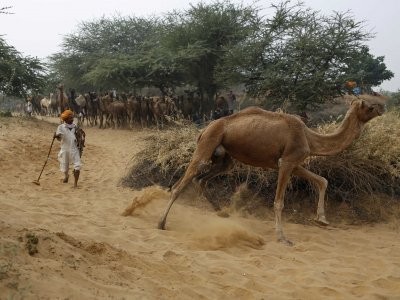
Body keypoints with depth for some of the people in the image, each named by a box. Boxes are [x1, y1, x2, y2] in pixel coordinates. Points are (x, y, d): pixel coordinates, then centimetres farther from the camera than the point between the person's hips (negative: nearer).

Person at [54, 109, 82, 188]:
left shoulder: (74, 126, 8)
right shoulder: (61, 127, -2)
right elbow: (59, 138, -8)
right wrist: (56, 136, -29)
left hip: (74, 149, 1)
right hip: (65, 149, -1)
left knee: (77, 166, -12)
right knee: (64, 167, 12)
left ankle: (75, 183, -1)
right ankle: (66, 176, 46)